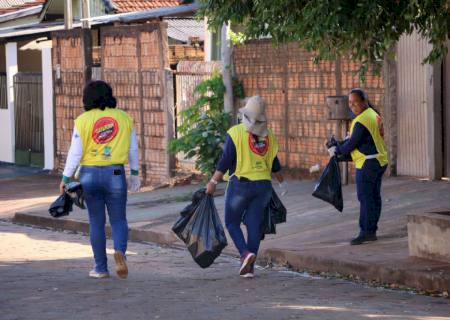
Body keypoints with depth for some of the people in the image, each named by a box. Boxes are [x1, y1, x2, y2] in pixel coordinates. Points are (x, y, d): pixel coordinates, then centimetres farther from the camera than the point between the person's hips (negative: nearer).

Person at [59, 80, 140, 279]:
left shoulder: (82, 121, -5)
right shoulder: (124, 118, 1)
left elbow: (75, 153, -5)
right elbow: (133, 149, 7)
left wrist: (66, 178, 3)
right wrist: (135, 174, 18)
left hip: (90, 174, 0)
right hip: (115, 174, 1)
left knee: (96, 222, 9)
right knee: (118, 220, 7)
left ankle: (101, 268, 12)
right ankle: (120, 251, -21)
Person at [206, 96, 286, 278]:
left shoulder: (235, 133, -11)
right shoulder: (269, 137, 6)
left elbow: (225, 162, -13)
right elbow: (275, 165, 16)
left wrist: (213, 183, -6)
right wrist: (282, 182, 32)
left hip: (240, 183, -4)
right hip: (263, 186, 4)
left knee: (232, 222, 8)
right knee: (254, 225, 7)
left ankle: (246, 253, -15)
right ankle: (249, 267, 7)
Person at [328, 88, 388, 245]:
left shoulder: (361, 121, -19)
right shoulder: (373, 114, 12)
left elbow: (352, 144, -16)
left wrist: (336, 150, -1)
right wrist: (343, 143, 17)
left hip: (368, 163, -10)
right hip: (379, 161, 10)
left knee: (365, 198, -8)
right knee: (374, 197, 11)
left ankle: (366, 232, -9)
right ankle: (372, 230, 15)